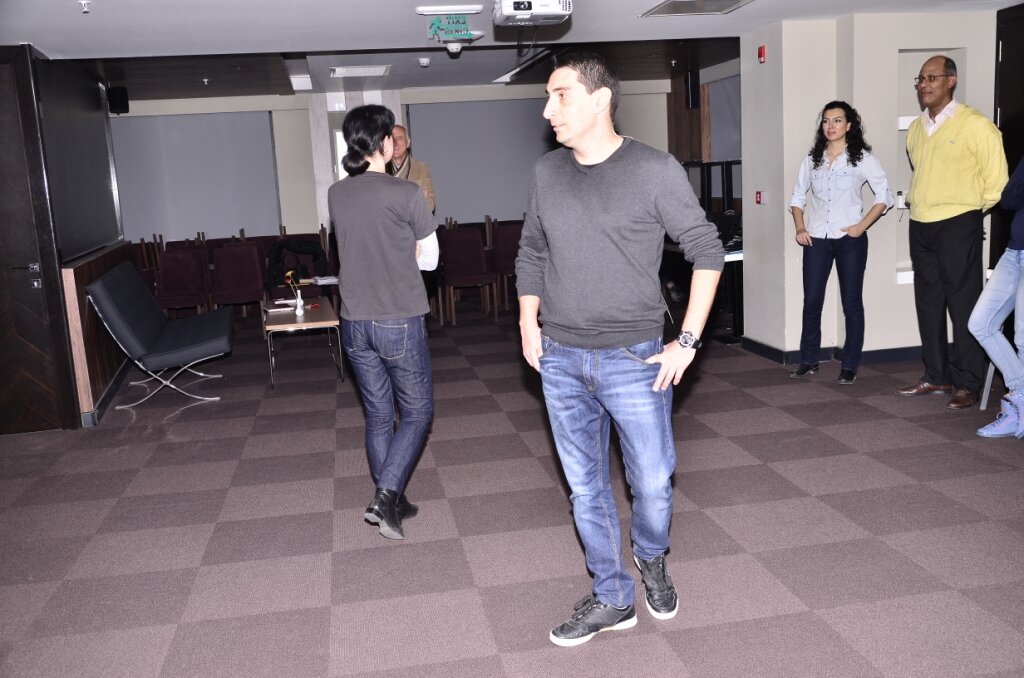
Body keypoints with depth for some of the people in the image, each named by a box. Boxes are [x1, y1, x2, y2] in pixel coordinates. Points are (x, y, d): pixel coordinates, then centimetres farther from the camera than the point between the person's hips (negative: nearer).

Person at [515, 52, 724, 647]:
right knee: (585, 487, 12)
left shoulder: (655, 170, -9)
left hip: (634, 358, -4)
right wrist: (529, 321, 6)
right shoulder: (547, 173, 5)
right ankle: (612, 599, 29)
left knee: (653, 482, 6)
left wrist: (687, 341, -9)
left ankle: (652, 559, 39)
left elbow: (708, 251, -5)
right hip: (560, 359, 4)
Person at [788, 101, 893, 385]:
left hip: (849, 239, -3)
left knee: (852, 303, 3)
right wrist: (800, 227, 0)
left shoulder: (862, 158, -2)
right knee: (811, 302, 4)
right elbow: (797, 197, 14)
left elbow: (885, 196, -2)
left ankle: (849, 366, 10)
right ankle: (808, 360, 15)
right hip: (816, 239, 3)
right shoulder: (812, 159, 9)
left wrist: (862, 226, -10)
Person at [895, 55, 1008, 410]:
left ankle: (967, 384, 5)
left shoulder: (975, 125, -8)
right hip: (920, 226, 7)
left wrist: (969, 211, 2)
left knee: (963, 305, -2)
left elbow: (996, 181, -6)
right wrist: (919, 203, 16)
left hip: (957, 225, -7)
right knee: (928, 304, 11)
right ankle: (936, 377, 21)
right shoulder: (916, 128, 12)